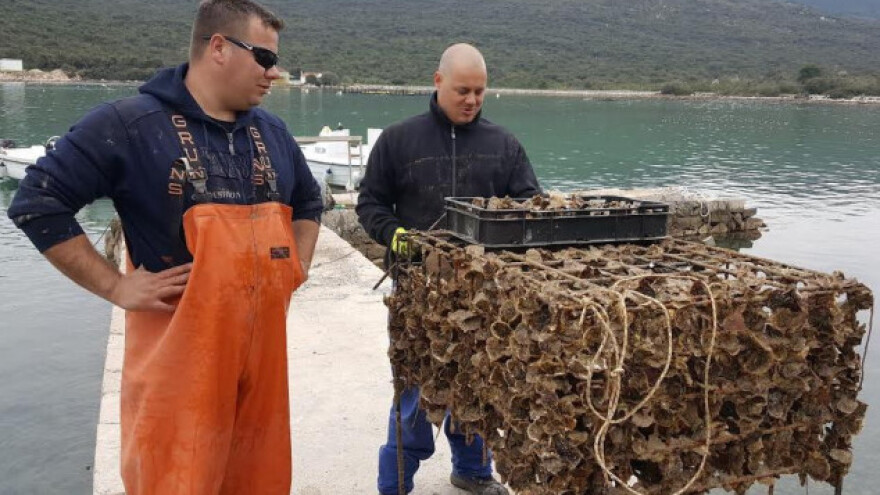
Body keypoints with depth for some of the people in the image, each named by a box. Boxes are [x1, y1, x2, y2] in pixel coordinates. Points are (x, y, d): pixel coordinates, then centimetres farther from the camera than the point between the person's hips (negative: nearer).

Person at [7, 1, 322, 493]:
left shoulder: (272, 131, 10)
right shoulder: (129, 123, -9)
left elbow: (308, 202, 26)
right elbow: (37, 203, -9)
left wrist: (295, 271, 12)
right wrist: (117, 287, -12)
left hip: (263, 343, 6)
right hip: (178, 351, -5)